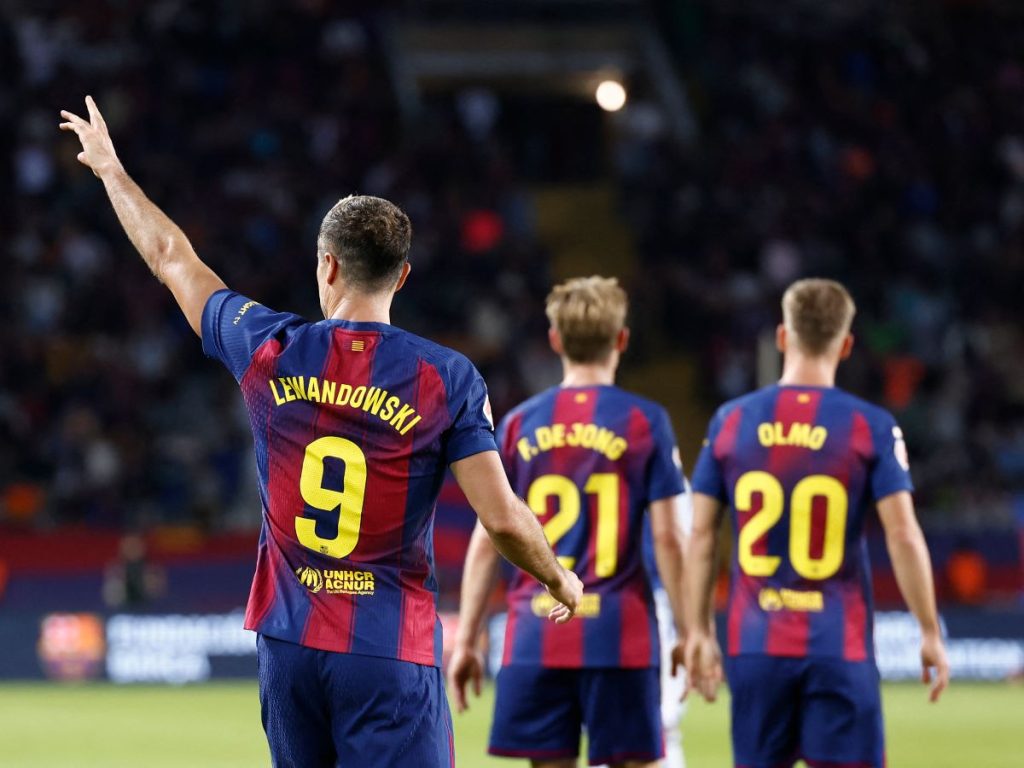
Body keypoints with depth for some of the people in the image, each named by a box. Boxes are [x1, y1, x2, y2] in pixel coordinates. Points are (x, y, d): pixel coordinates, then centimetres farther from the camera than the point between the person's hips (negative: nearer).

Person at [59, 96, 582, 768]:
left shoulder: (271, 352, 1)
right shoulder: (447, 378, -6)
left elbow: (171, 257, 17)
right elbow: (503, 518, -8)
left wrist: (110, 169, 32)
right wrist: (560, 582, 12)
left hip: (288, 641, 4)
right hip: (392, 651, -3)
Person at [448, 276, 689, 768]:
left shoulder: (518, 424, 6)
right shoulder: (645, 423, 0)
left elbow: (486, 541, 5)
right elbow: (666, 537, -3)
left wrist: (466, 640, 10)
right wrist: (686, 633, 5)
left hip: (537, 636, 2)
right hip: (619, 634, -2)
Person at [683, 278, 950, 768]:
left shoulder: (730, 421, 4)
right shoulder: (872, 428, -4)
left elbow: (701, 536, 4)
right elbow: (903, 535, -9)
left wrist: (697, 631, 11)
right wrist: (930, 634, -1)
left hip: (755, 644, 2)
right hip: (839, 646, -2)